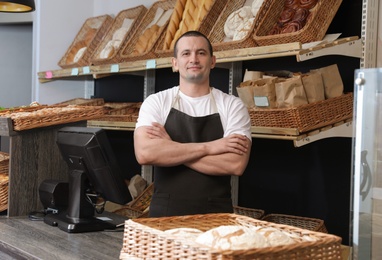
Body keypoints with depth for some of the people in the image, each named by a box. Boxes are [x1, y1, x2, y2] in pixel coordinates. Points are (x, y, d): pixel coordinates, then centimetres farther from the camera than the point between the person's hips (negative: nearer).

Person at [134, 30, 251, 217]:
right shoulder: (156, 102, 1)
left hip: (216, 214, 0)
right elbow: (144, 153, -16)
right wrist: (208, 147, -16)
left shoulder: (232, 105, 0)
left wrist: (170, 147, -14)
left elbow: (236, 164, -14)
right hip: (165, 213, 0)